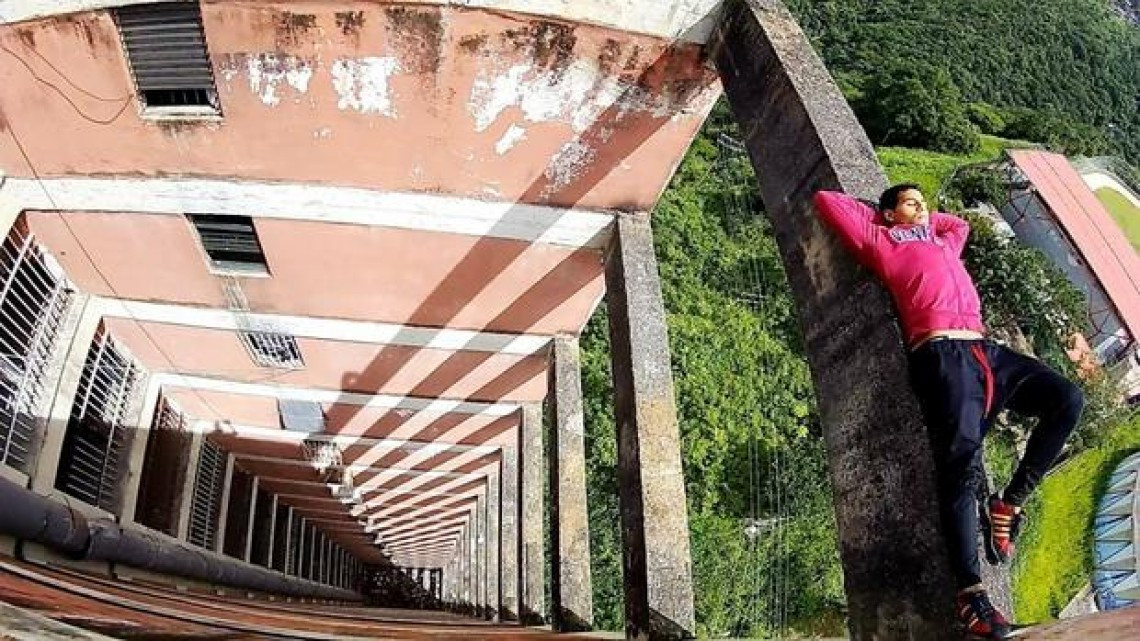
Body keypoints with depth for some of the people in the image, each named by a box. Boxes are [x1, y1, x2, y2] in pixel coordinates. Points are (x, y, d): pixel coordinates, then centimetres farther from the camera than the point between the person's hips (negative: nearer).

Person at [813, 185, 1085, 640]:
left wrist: (926, 218, 41)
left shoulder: (943, 244, 34)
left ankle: (1010, 502, -1)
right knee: (962, 464, -19)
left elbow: (959, 222, 58)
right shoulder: (883, 243, 15)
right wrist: (882, 214, 27)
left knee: (1067, 399, -7)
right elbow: (827, 201, 17)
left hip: (985, 351, 8)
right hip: (942, 356, -7)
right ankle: (970, 592, -21)